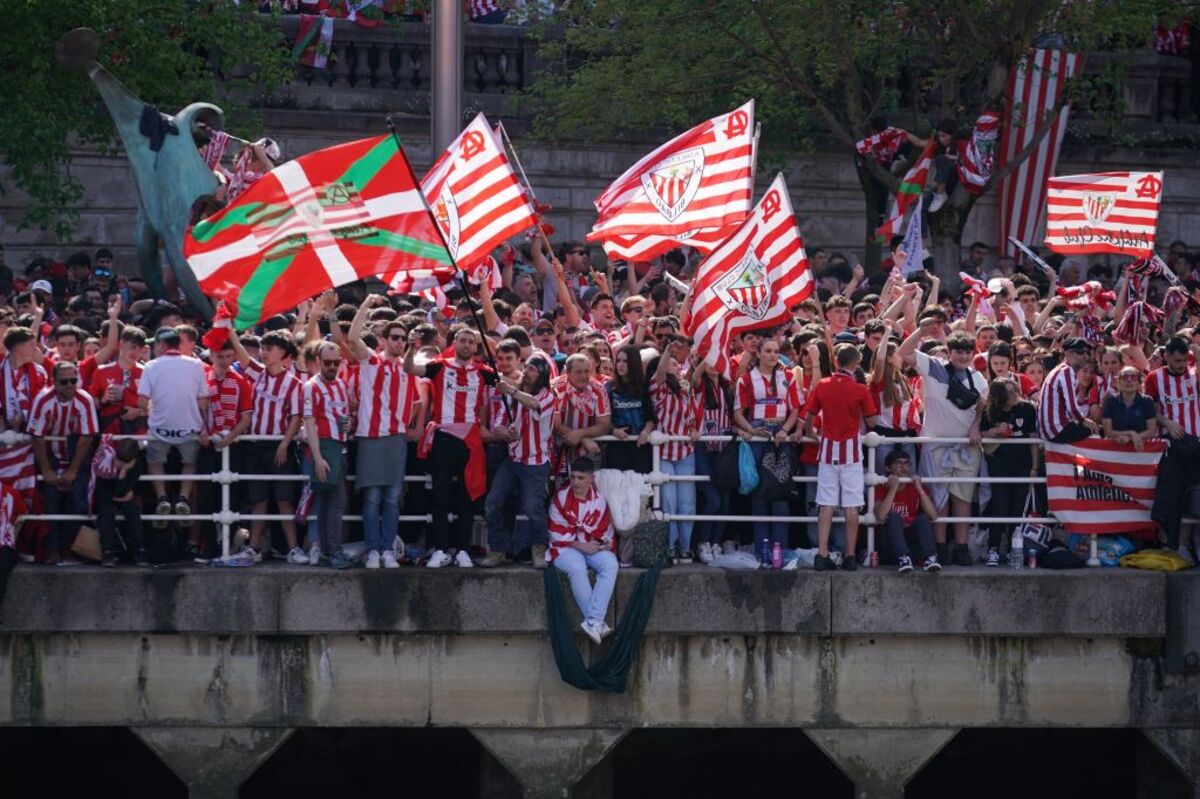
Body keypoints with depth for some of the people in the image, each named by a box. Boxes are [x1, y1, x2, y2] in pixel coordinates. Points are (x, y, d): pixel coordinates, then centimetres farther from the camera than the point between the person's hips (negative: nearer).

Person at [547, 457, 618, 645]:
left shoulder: (599, 500, 5)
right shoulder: (561, 498, -3)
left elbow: (605, 532, 13)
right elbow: (557, 533, -4)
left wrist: (600, 543, -10)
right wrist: (581, 546, -13)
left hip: (593, 547, 3)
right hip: (566, 548, -3)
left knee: (610, 565, -30)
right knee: (577, 568, -37)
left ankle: (594, 621, -39)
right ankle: (598, 623, -36)